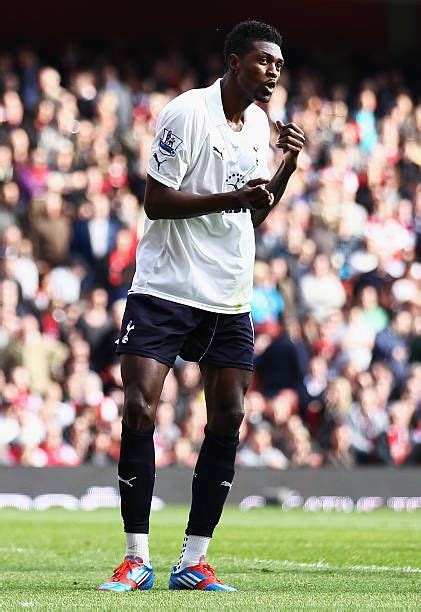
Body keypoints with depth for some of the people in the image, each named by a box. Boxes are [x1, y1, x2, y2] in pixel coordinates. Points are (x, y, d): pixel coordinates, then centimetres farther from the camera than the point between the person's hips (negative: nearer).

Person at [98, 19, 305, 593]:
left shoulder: (258, 123, 10)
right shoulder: (188, 113, -11)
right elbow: (156, 202, -13)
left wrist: (288, 164, 3)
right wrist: (229, 199, -22)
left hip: (229, 298, 6)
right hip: (165, 288, -6)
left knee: (227, 418, -1)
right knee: (139, 409, -12)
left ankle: (193, 562, 5)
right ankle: (137, 560, -4)